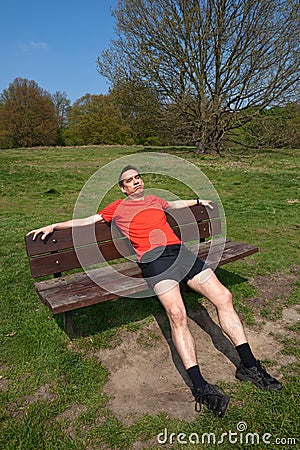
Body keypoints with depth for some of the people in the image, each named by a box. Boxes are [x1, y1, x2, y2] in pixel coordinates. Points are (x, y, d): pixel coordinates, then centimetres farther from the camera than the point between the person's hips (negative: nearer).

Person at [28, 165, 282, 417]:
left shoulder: (154, 200, 31)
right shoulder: (118, 208, 19)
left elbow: (174, 204, 50)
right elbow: (87, 220, 22)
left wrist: (198, 201, 60)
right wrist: (53, 226, 20)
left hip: (181, 251, 5)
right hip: (154, 259, -5)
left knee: (223, 297, -10)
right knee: (177, 314, -27)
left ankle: (249, 366, -1)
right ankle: (200, 386, -24)